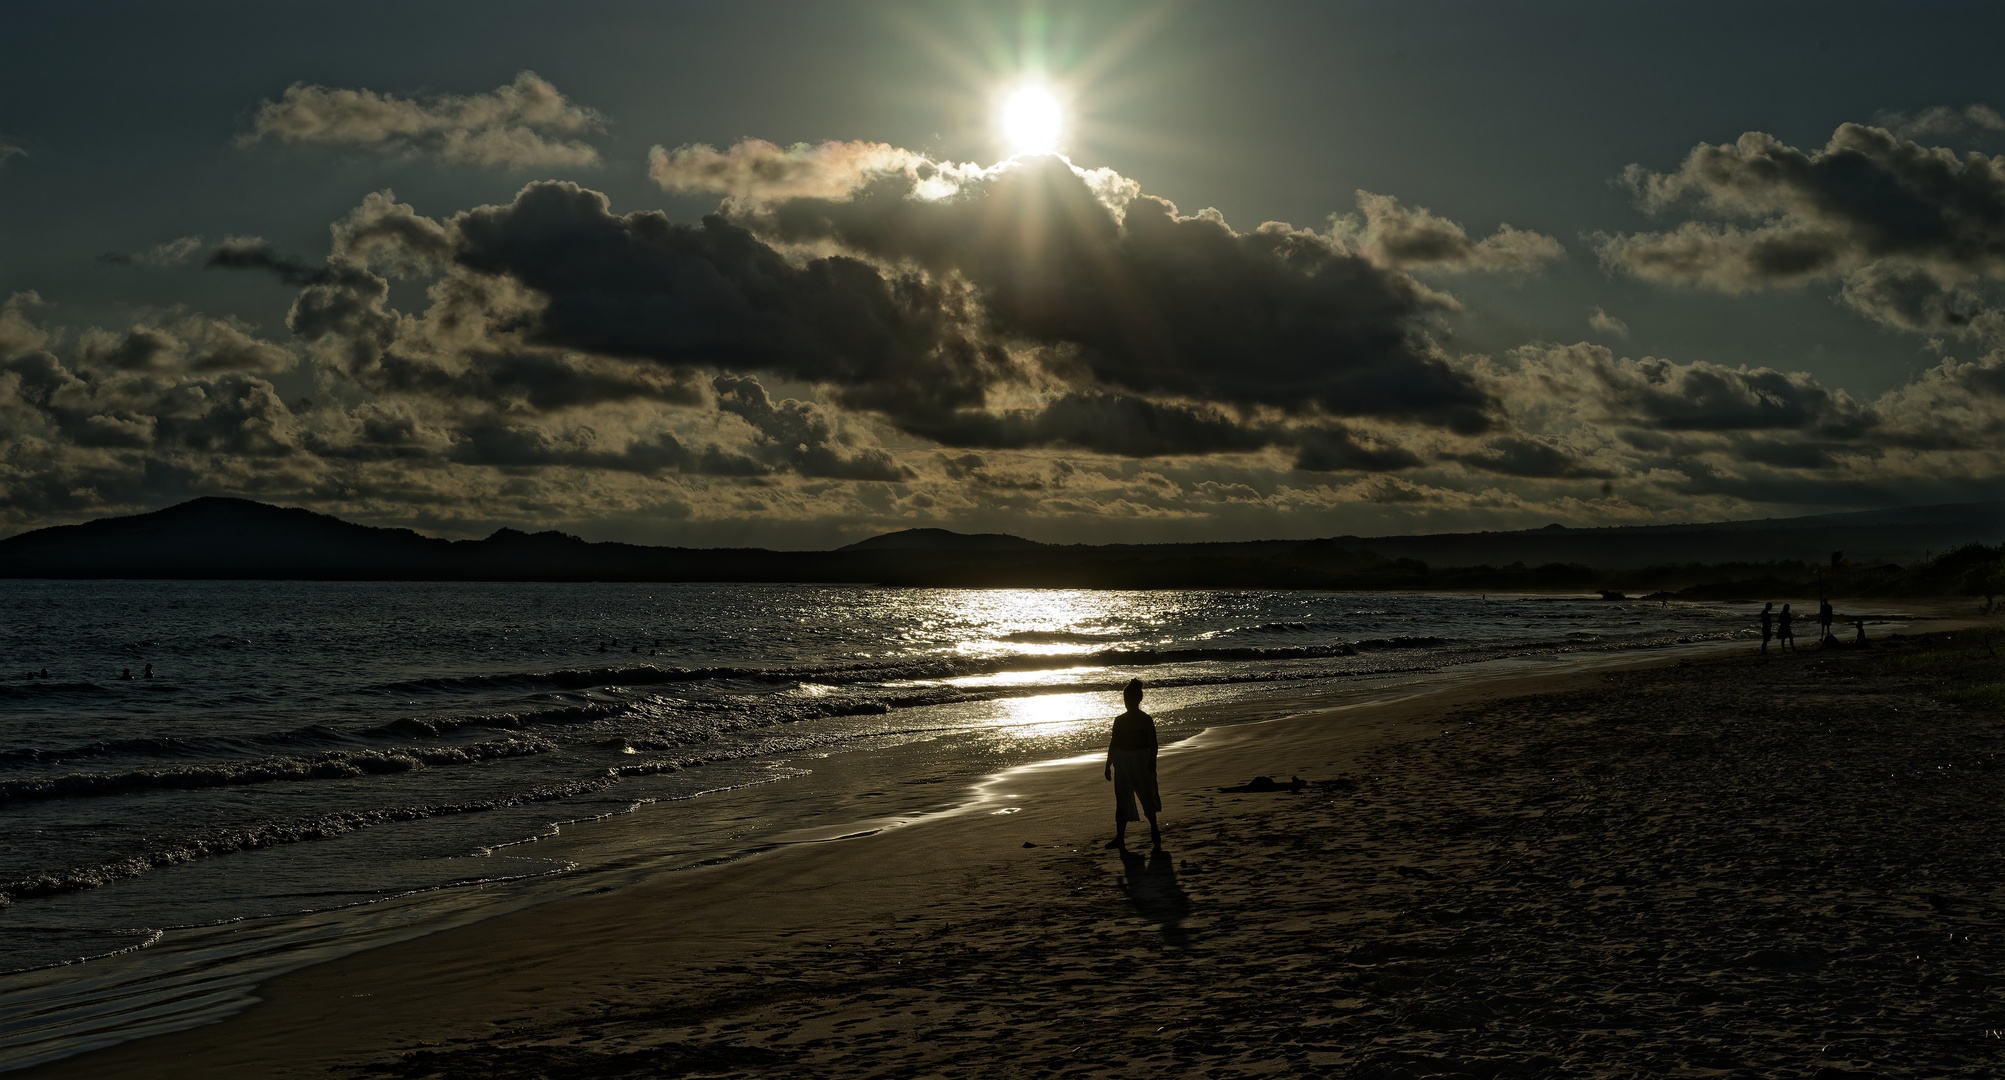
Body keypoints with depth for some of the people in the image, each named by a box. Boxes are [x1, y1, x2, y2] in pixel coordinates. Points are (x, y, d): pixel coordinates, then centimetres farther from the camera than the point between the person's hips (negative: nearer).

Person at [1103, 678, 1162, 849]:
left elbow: (1153, 743, -7)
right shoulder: (1119, 720, 10)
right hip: (1121, 762, 4)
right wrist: (1108, 766, 14)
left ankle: (1154, 830, 25)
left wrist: (1152, 762, -19)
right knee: (1122, 800, 3)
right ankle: (1120, 838, 5)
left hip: (1140, 762, -4)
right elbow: (1113, 744, 15)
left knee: (1146, 795, 3)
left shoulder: (1145, 720, -3)